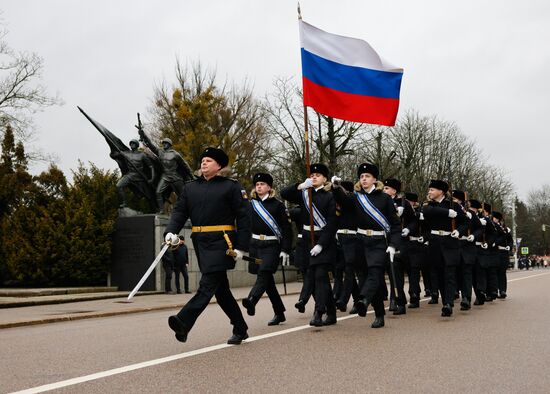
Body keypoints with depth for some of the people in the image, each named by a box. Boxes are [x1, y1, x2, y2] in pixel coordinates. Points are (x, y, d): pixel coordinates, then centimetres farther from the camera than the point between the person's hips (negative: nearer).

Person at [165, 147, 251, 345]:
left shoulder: (231, 187, -1)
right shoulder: (190, 188, 14)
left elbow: (243, 217, -4)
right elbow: (179, 211, 7)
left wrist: (242, 247, -10)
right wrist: (171, 231, -13)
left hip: (221, 243, -6)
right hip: (201, 243, 6)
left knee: (207, 285, -14)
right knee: (221, 289, 10)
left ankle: (183, 323, -26)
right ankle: (240, 330, 21)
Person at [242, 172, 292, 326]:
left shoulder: (277, 205, -1)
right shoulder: (251, 205, 11)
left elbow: (286, 229, -4)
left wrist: (285, 250, -10)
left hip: (272, 246, -5)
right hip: (255, 245, 5)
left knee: (264, 273, -23)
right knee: (267, 279, 8)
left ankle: (252, 301, -45)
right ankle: (279, 313, 17)